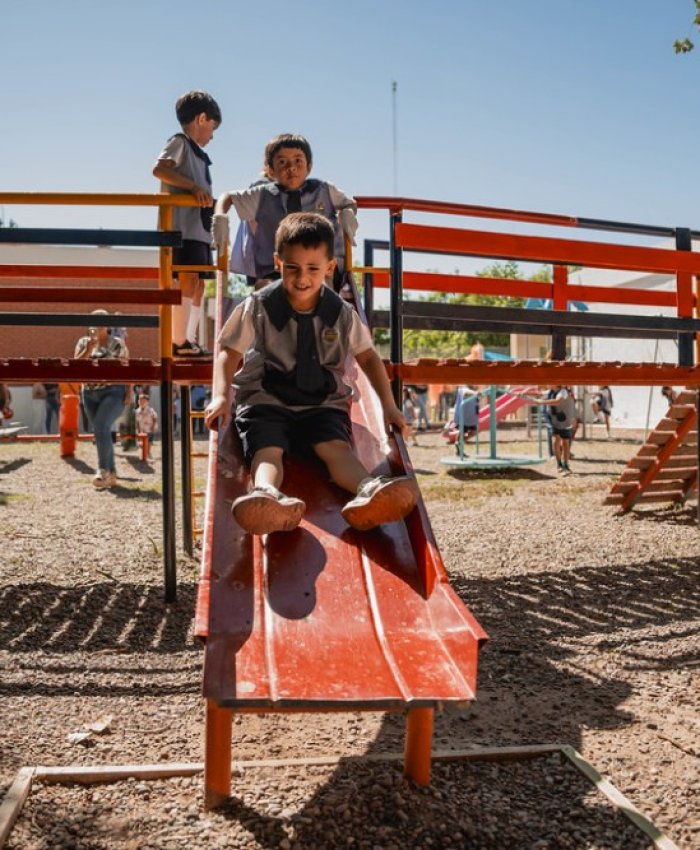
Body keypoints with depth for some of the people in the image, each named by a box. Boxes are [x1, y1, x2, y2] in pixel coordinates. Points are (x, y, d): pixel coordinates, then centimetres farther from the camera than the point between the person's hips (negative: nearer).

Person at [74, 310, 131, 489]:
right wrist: (89, 348, -14)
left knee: (101, 427, -23)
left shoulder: (117, 344, 0)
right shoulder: (83, 342, 8)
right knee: (101, 433, 6)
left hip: (114, 392, -5)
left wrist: (129, 392, -6)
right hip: (90, 394, 5)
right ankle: (111, 474, 13)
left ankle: (103, 469, -18)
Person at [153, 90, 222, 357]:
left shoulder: (196, 153, 24)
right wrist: (194, 186, -24)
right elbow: (159, 169, -19)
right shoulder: (179, 142, -1)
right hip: (183, 226, -10)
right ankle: (179, 342, -18)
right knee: (189, 278, -17)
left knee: (198, 283, 8)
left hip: (199, 227, 10)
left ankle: (190, 340, 11)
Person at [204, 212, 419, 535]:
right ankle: (266, 495, -63)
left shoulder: (342, 314, 4)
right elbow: (230, 352, 2)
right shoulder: (257, 307, -1)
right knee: (267, 447, -32)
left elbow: (368, 357, 13)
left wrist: (388, 405, 3)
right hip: (266, 400, -1)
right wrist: (220, 396, -16)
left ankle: (369, 490, -59)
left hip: (323, 402, 1)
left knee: (335, 446, -30)